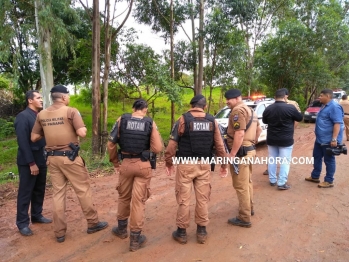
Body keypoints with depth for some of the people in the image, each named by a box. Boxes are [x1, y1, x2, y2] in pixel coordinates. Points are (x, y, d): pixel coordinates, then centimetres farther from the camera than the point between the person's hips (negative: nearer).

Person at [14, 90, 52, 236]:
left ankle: (37, 215, 33)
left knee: (39, 190, 17)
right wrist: (31, 163, -19)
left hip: (41, 160, 7)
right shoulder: (22, 117, -12)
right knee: (25, 192, 5)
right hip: (28, 162, -7)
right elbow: (23, 142, -17)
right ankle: (22, 223, 18)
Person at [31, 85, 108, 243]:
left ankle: (59, 232, 18)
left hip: (52, 158, 5)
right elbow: (82, 133, -18)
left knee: (58, 193, 12)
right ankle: (93, 223, 20)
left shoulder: (41, 115, 7)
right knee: (83, 190, 7)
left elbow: (34, 137, 11)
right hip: (69, 157, -5)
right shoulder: (71, 111, -10)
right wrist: (83, 127, 3)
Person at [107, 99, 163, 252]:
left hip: (126, 163, 2)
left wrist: (115, 162, 10)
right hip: (143, 165, -1)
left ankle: (121, 229, 40)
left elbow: (111, 144, -2)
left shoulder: (121, 120, -1)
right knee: (139, 200, 6)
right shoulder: (150, 123, -4)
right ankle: (135, 239, 16)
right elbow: (158, 148, -9)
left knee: (123, 197, 21)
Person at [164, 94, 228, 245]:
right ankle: (201, 231, 23)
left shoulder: (183, 119, -6)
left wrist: (168, 162, 2)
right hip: (204, 165, 3)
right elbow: (219, 145, 3)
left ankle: (181, 232, 19)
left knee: (184, 199, 7)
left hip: (185, 165, -2)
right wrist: (224, 164, 12)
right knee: (202, 199, 12)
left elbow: (172, 143, -8)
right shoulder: (212, 121, 2)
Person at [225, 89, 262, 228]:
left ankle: (244, 219, 7)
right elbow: (259, 129, 24)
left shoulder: (238, 111, -17)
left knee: (241, 186, -2)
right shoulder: (250, 110, 16)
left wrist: (232, 154, -24)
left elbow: (239, 134, -26)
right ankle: (249, 208, 39)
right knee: (247, 182, 23)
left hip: (240, 152, -11)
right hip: (250, 150, 11)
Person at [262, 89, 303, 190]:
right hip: (286, 140, -4)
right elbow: (300, 118, 1)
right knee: (285, 161, 3)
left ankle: (272, 180, 22)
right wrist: (294, 112, 19)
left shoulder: (268, 108, -1)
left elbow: (264, 121, 14)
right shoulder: (290, 108, -15)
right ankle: (282, 183, 3)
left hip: (271, 139, 4)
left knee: (272, 160, 14)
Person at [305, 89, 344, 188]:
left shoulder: (334, 107, -19)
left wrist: (334, 139, -29)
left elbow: (337, 123, -24)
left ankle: (329, 181, 13)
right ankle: (315, 176, 29)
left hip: (328, 140, -10)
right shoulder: (324, 106, 13)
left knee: (329, 160, 1)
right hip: (320, 139, 10)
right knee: (317, 157, 16)